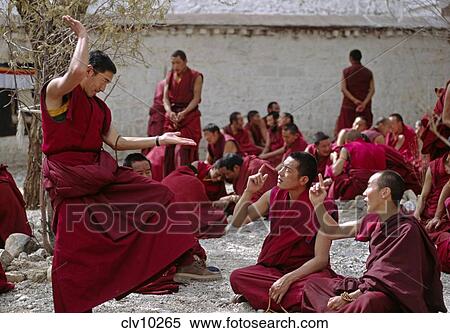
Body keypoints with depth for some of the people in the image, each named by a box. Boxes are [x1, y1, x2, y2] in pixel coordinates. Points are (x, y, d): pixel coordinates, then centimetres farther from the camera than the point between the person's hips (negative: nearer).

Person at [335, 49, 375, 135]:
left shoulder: (346, 71, 2)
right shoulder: (368, 72, 7)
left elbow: (343, 88, -7)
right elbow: (372, 90, -3)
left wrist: (354, 100, -11)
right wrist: (364, 103, -10)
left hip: (349, 106, -2)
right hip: (365, 108, 2)